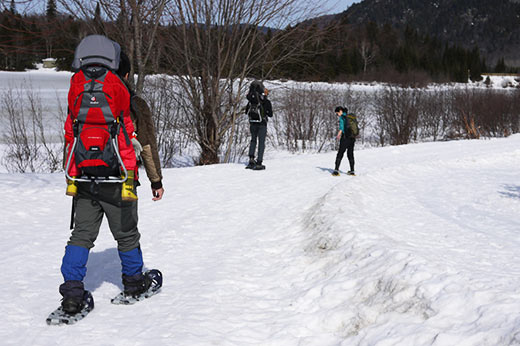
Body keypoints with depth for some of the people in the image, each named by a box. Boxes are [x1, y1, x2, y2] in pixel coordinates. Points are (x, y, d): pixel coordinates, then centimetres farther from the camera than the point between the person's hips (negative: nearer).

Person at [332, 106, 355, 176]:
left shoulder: (342, 117, -2)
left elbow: (342, 126, -20)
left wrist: (339, 134, -35)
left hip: (346, 137, -7)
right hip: (352, 138, 7)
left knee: (340, 153, -6)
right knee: (350, 154, 16)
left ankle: (336, 170, -16)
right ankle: (352, 171, 17)